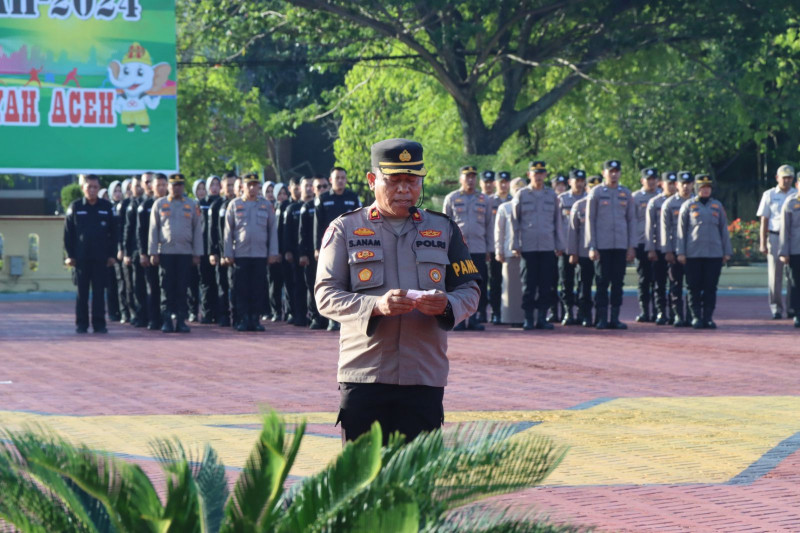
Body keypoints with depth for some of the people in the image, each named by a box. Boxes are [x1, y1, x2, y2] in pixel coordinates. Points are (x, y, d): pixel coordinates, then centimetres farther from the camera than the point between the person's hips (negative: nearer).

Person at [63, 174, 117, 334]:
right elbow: (68, 233, 4)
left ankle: (99, 323, 5)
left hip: (101, 258, 0)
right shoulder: (75, 207, 4)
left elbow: (113, 233, 8)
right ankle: (81, 324, 8)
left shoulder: (107, 207, 6)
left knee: (99, 291, 1)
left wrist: (112, 254, 2)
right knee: (82, 292, 3)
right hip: (81, 257, 0)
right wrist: (70, 255, -2)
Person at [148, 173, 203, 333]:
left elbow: (197, 230, 9)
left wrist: (197, 254, 4)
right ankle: (167, 321, 1)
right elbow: (153, 229, 7)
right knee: (167, 288, -2)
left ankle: (181, 320, 4)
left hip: (185, 253, 1)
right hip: (165, 252, 0)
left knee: (182, 288, 0)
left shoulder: (192, 205, 9)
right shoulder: (159, 204, 8)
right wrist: (153, 252, 0)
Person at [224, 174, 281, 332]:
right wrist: (228, 253, 1)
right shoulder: (234, 205, 6)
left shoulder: (266, 205, 8)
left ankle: (255, 319, 7)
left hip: (261, 254, 1)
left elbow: (273, 230, 10)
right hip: (241, 254, -1)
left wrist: (273, 253, 4)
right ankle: (244, 320, 4)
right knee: (242, 289, -1)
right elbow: (228, 230, 7)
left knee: (259, 289, 0)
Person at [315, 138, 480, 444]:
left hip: (425, 376, 2)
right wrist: (376, 306, -21)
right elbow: (326, 296, -2)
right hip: (363, 375, -2)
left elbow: (469, 291, 11)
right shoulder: (345, 229, 7)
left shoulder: (443, 229, 14)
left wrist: (446, 305, -14)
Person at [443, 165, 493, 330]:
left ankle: (474, 319, 5)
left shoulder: (484, 200, 12)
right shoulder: (451, 198, 7)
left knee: (479, 285, -1)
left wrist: (489, 249, 11)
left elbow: (489, 226, 15)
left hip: (479, 250, 2)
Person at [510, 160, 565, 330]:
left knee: (546, 284, 0)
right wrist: (515, 246, -1)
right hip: (528, 246, -2)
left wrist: (559, 245, 9)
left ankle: (542, 318, 6)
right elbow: (515, 221, 5)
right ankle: (528, 319, 3)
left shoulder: (552, 195, 11)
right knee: (529, 284, -2)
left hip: (548, 247, 2)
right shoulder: (521, 195, 5)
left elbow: (558, 221, 14)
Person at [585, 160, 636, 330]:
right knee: (602, 283, -3)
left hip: (621, 246, 3)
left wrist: (631, 246, 5)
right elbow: (589, 220, -1)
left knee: (618, 283, 3)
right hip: (602, 245, -3)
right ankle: (601, 319, 1)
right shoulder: (596, 193, 1)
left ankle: (615, 319, 8)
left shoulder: (626, 193, 10)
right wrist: (592, 247, -7)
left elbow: (631, 220, 11)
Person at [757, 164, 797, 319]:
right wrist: (762, 243, -1)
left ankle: (791, 307, 7)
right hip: (775, 236, -1)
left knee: (793, 275, 0)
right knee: (775, 275, -1)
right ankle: (776, 308, 5)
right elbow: (764, 221, 6)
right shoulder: (769, 195, 7)